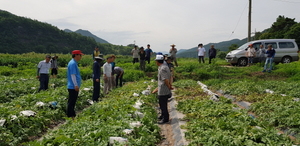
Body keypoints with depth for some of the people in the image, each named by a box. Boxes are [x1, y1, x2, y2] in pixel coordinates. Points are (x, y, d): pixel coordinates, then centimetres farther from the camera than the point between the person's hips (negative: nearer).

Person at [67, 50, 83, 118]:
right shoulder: (72, 63, -16)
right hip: (73, 87, -10)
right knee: (71, 102, -4)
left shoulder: (74, 63, 17)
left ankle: (72, 115, 23)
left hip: (73, 87, 10)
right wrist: (76, 85, -22)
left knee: (72, 102, 15)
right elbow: (73, 75, -21)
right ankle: (70, 116, 2)